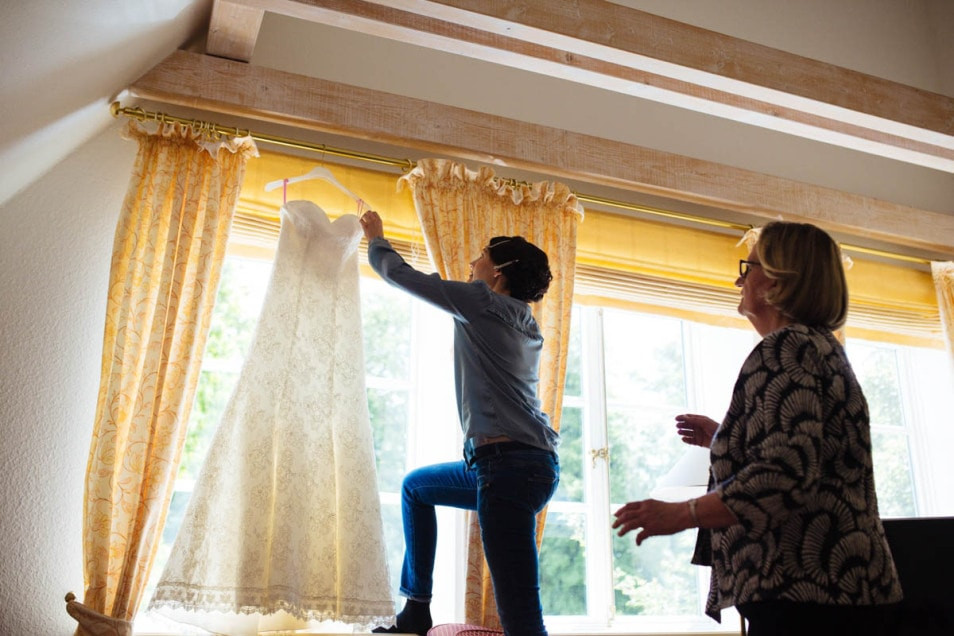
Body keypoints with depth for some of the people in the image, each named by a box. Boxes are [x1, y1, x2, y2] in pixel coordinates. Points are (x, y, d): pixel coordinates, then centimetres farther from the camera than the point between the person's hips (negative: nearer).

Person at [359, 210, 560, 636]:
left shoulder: (483, 301, -3)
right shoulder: (521, 320, 20)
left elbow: (400, 275, 6)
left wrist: (376, 239, 26)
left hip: (509, 464, -10)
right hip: (529, 461, 10)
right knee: (416, 486, 29)